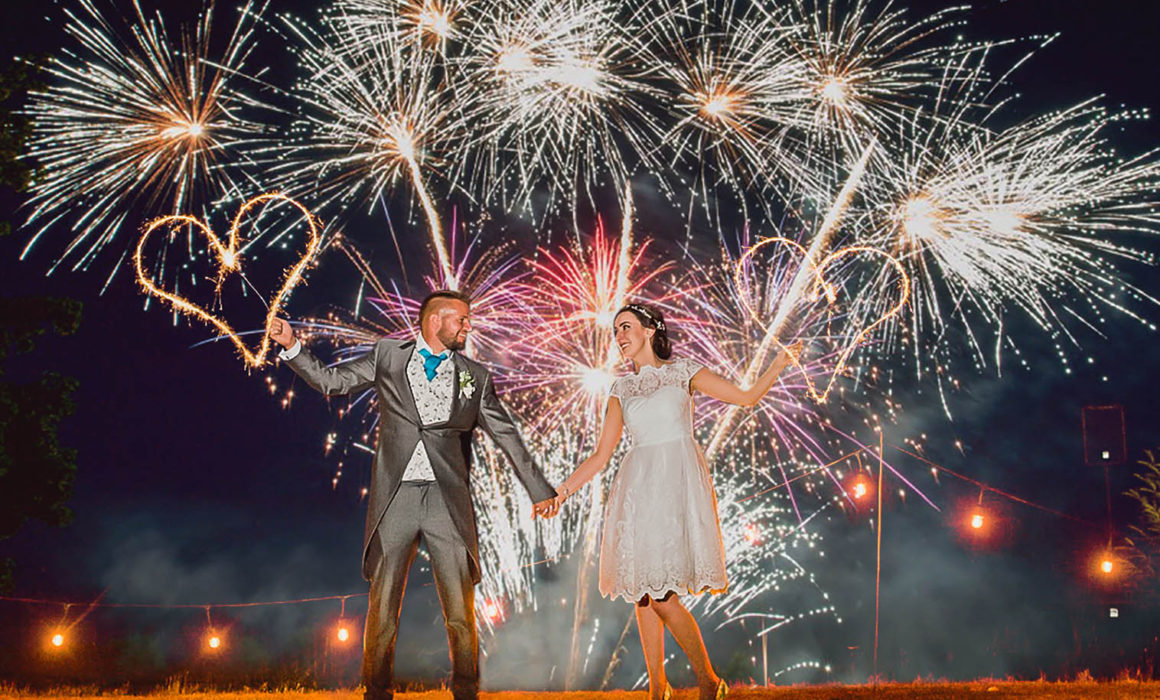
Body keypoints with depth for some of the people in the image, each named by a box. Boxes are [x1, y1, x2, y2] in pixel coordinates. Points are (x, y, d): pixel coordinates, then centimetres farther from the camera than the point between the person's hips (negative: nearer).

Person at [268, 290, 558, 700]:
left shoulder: (475, 377, 12)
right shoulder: (387, 357, 10)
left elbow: (507, 436, 15)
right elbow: (329, 381, 12)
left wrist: (539, 490, 14)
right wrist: (291, 346, -2)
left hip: (447, 503, 1)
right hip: (395, 499, 0)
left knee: (460, 614, -1)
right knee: (382, 608, 1)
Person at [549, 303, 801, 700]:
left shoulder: (683, 373, 8)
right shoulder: (621, 390, 15)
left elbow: (748, 397, 8)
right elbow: (601, 455, 14)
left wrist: (778, 365, -2)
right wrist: (562, 491, 8)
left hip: (678, 483, -4)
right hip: (639, 487, 4)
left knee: (662, 595, -13)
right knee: (643, 592, 4)